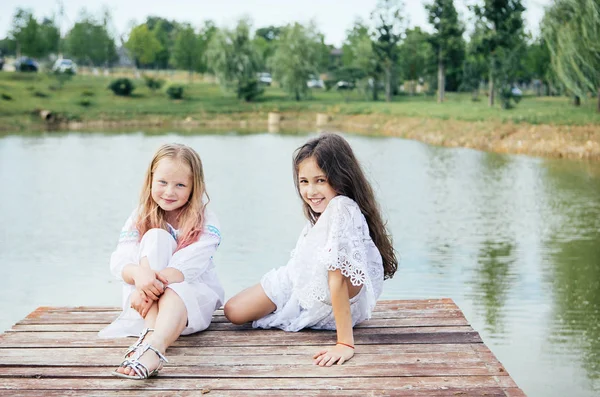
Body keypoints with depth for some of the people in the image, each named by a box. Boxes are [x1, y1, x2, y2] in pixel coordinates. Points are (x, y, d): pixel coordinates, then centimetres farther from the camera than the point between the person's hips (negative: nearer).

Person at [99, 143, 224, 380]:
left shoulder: (206, 223, -7)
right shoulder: (141, 217, 1)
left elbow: (188, 267, -24)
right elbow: (119, 261, -14)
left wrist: (156, 281, -42)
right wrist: (139, 273, -39)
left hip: (192, 295, -2)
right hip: (147, 298, 2)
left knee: (174, 294, -38)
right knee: (155, 237, -23)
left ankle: (154, 347, -70)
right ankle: (150, 331, -44)